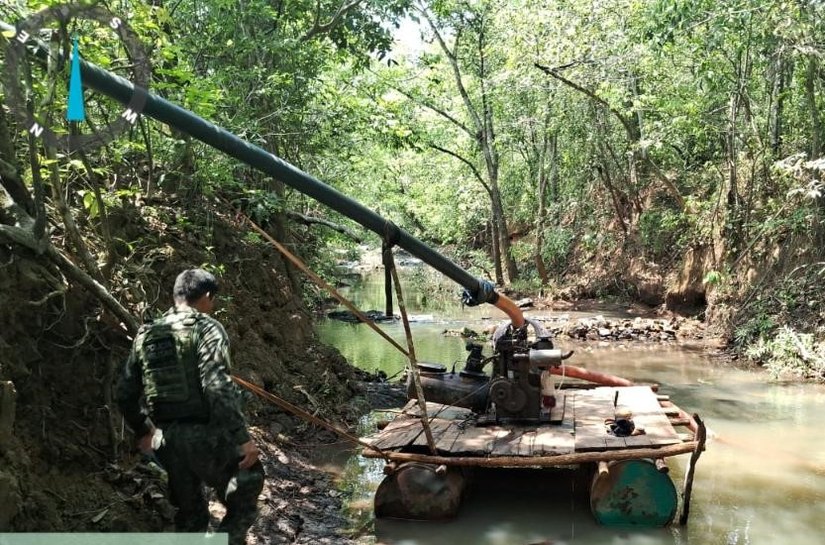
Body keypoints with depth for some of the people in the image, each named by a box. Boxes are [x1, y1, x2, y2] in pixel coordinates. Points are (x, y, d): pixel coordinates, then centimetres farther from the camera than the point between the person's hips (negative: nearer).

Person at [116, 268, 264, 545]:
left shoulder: (147, 334, 11)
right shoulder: (207, 328, -9)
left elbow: (124, 392, 16)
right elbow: (218, 387, -22)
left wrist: (143, 430, 30)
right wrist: (242, 437, -19)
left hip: (167, 440, 7)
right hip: (206, 436, -7)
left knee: (190, 514, 22)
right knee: (242, 505, 10)